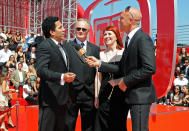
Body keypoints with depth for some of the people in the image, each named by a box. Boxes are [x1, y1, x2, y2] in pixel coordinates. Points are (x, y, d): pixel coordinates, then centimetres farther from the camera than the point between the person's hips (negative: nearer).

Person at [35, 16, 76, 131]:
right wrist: (62, 77, -37)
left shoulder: (61, 47, 18)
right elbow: (41, 70, -25)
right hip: (50, 99, -9)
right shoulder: (44, 46, -12)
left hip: (62, 99, 9)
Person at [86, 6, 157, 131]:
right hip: (130, 93, 10)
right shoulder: (130, 40, 15)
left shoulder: (143, 38, -14)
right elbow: (122, 68, 16)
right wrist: (99, 63, 9)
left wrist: (126, 81, -15)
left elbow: (150, 68, -23)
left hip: (141, 94, -9)